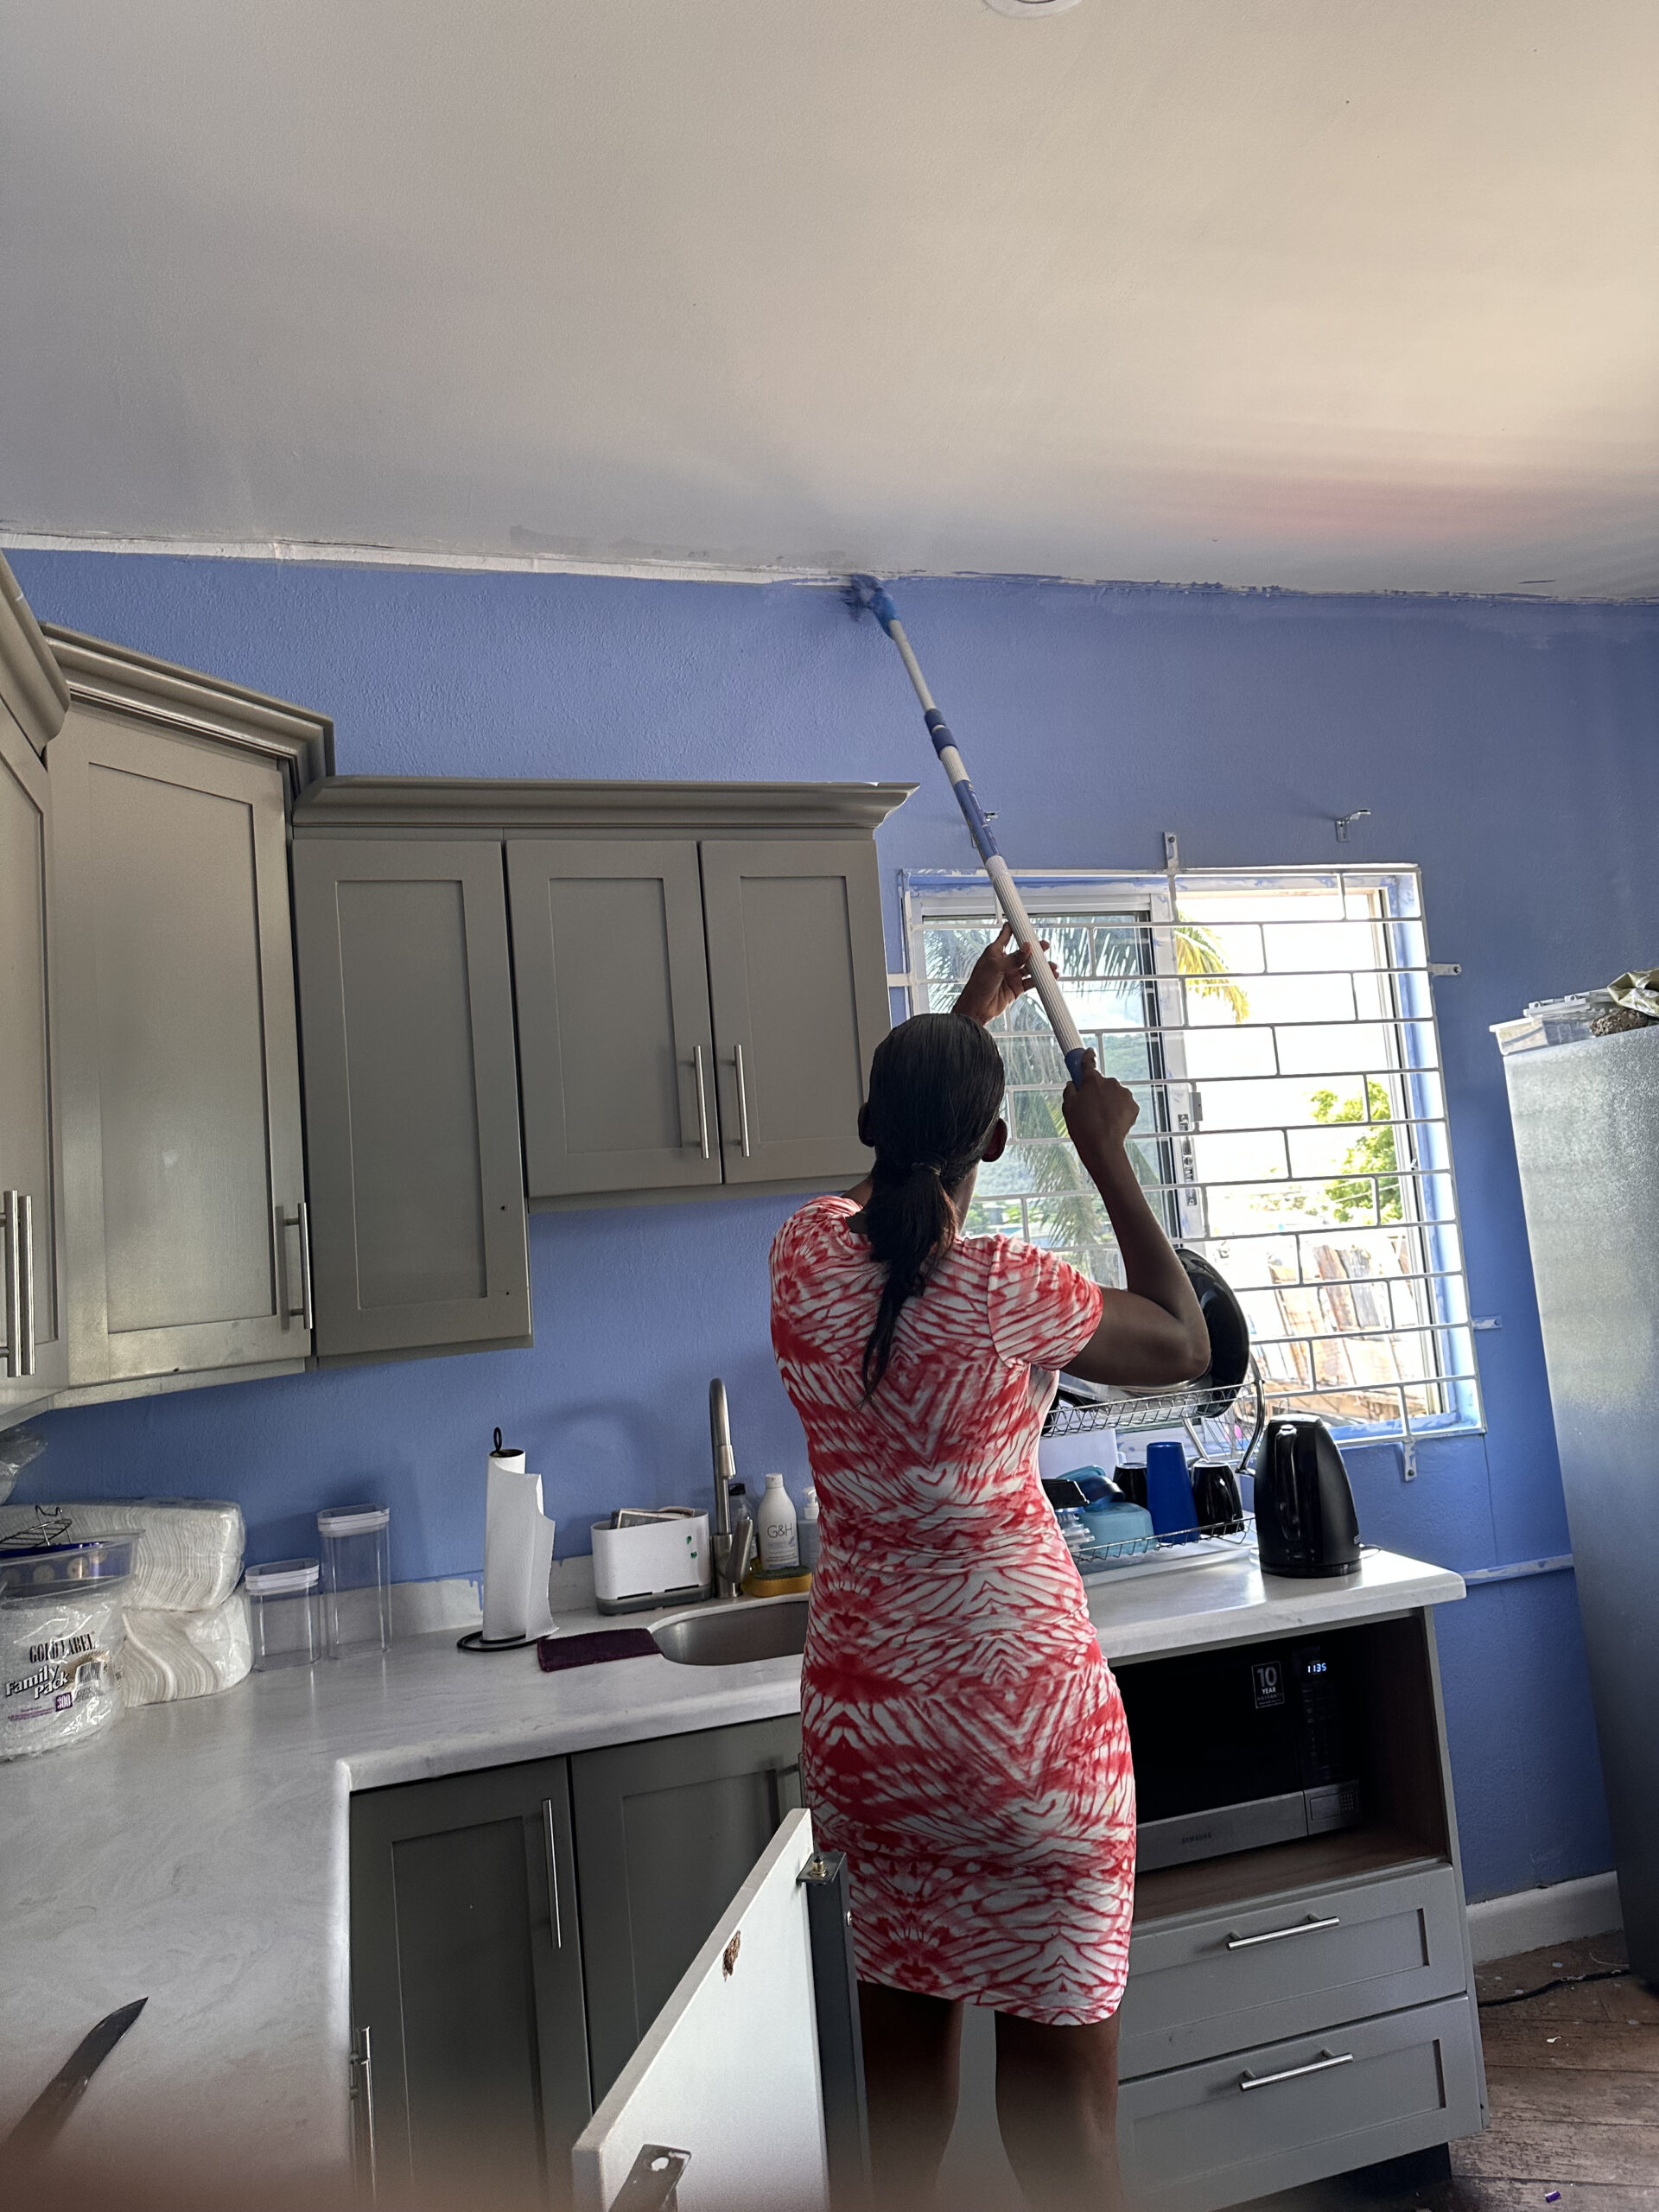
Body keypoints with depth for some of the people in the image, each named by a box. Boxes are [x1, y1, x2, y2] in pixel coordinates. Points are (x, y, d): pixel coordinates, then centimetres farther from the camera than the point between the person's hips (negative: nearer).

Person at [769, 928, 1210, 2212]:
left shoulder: (805, 1256, -7)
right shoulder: (1006, 1294, -20)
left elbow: (888, 1180, 17)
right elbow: (1186, 1344, -1)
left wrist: (961, 1025, 24)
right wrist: (1109, 1159, 0)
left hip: (862, 1712, 5)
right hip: (1020, 1713, -5)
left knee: (907, 2011, 23)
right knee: (1058, 2038, 12)